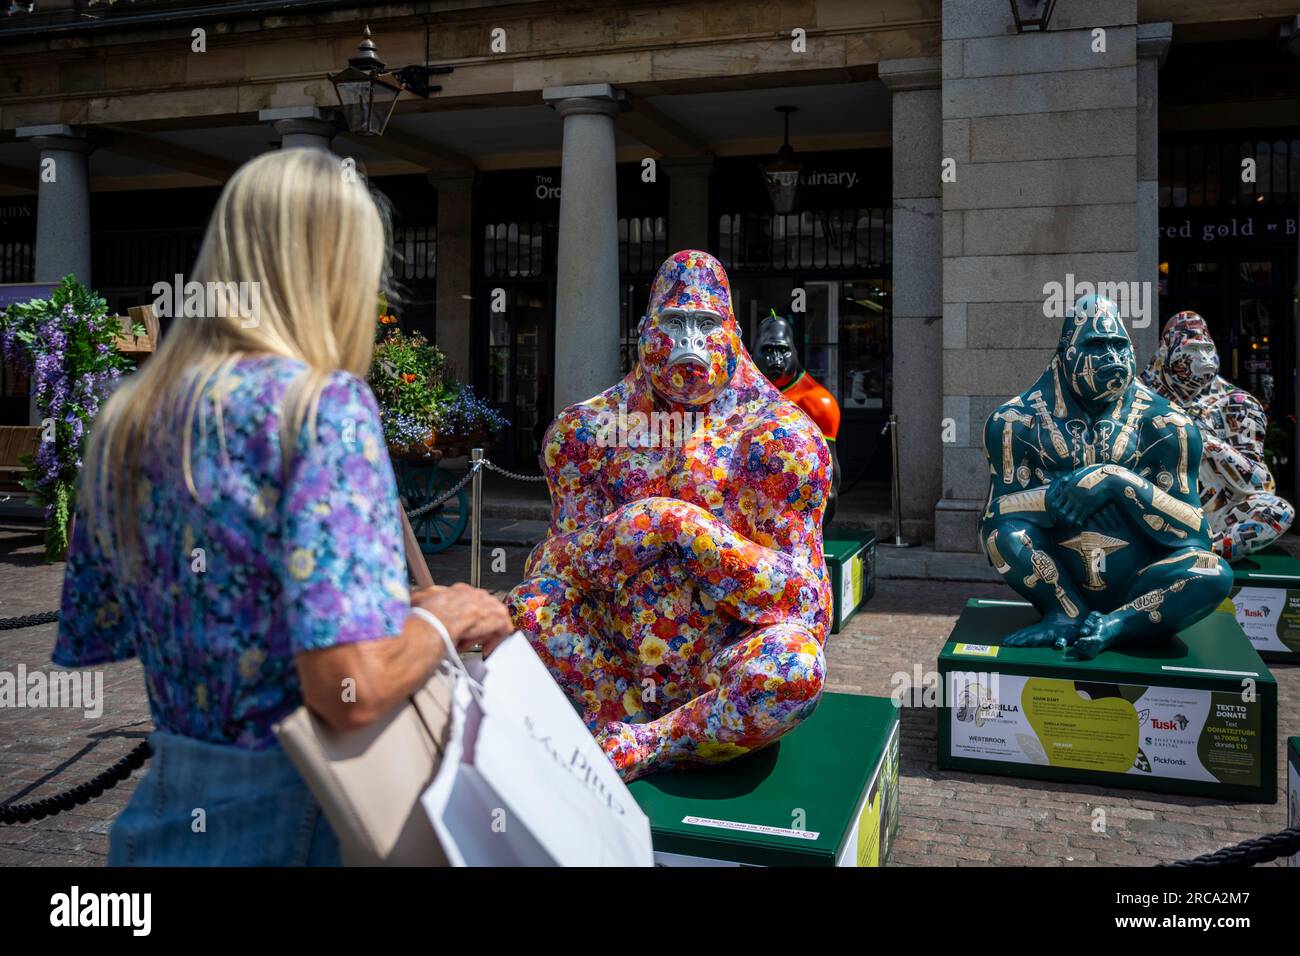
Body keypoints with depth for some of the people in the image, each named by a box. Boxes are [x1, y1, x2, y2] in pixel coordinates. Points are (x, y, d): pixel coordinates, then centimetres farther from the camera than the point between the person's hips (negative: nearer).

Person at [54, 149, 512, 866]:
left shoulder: (124, 419, 2)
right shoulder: (325, 404, -18)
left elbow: (84, 647, 12)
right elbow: (353, 687, -28)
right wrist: (443, 616, -9)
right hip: (293, 823, -6)